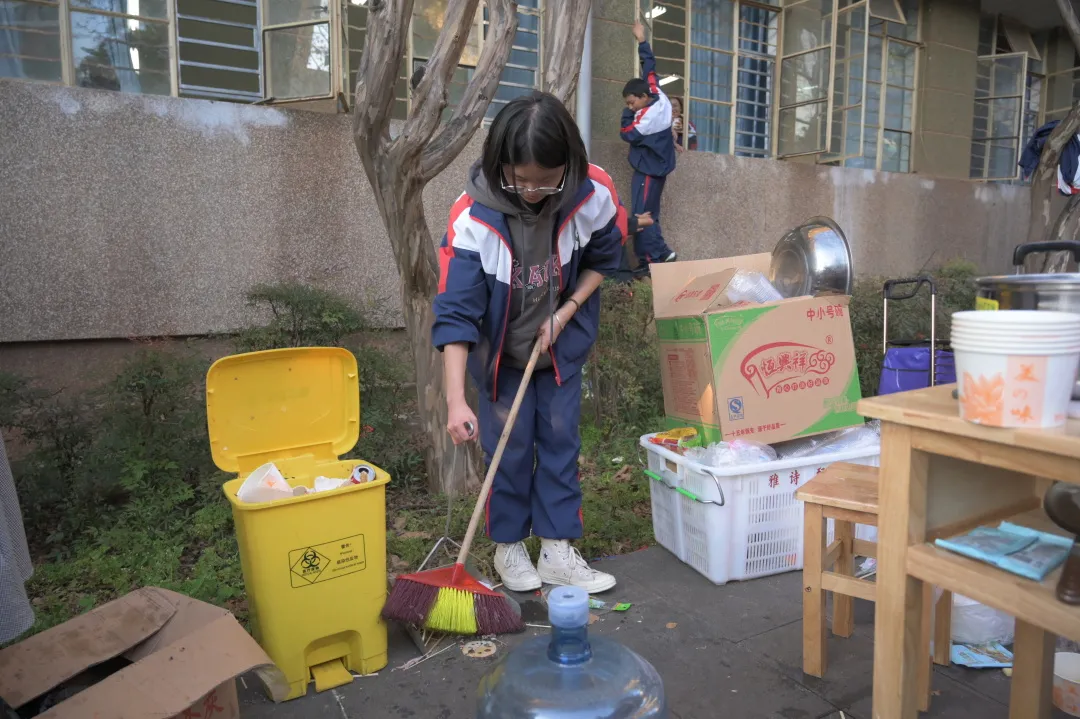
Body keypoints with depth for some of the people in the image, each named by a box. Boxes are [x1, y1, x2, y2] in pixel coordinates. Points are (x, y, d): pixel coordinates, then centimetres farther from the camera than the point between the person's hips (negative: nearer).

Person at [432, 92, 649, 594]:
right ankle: (509, 547, 25)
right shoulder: (473, 217, -30)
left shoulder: (593, 194, -22)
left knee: (561, 440, 8)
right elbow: (456, 312, -31)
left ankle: (557, 552, 22)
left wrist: (563, 314, -13)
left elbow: (603, 259, -2)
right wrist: (456, 400, -37)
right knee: (510, 447, 4)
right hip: (500, 349, -2)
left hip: (562, 344, 3)